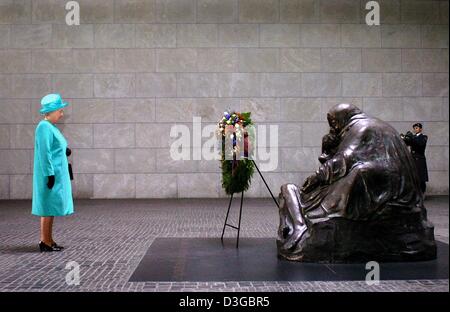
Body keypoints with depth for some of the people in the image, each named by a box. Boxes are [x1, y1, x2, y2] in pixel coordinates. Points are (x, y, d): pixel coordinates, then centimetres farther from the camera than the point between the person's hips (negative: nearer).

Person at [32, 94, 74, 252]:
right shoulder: (44, 127, -14)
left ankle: (48, 240, 17)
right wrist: (50, 174, -22)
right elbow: (44, 153, -20)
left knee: (51, 208, 11)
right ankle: (45, 241, 1)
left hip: (57, 174, 10)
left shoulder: (51, 127, 15)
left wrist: (64, 151, 5)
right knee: (49, 207, -5)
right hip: (51, 174, -10)